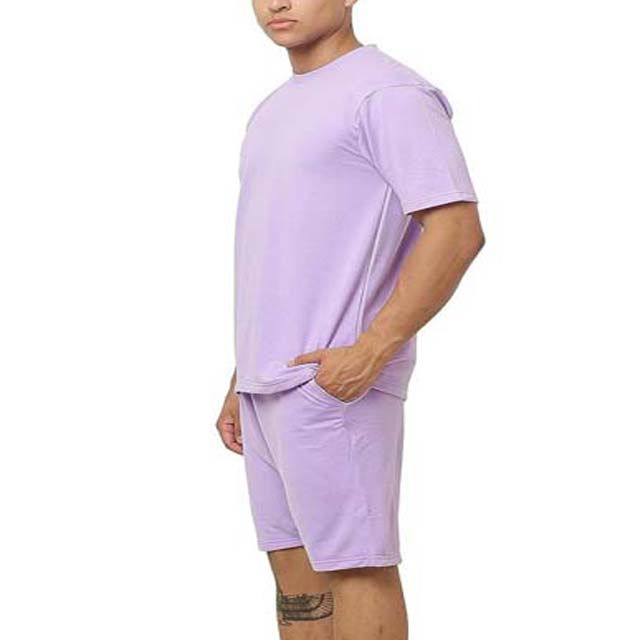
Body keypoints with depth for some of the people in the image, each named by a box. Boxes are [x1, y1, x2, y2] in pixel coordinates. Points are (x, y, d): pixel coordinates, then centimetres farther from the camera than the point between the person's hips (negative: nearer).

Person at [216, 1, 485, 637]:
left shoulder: (389, 95, -9)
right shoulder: (276, 111, 19)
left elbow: (458, 230, -17)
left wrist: (372, 350, -21)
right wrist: (242, 381, 19)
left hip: (337, 383, -9)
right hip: (272, 384, 9)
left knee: (353, 562, -5)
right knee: (294, 562, 10)